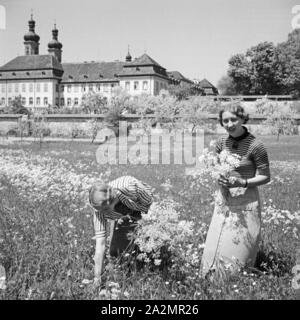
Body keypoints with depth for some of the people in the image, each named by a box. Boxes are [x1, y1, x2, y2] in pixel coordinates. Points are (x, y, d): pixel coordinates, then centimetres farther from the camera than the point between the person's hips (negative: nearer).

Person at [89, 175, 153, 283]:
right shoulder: (99, 209, -29)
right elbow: (100, 244, -25)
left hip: (145, 211, -2)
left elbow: (150, 202, -22)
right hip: (123, 217, 3)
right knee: (114, 252, -3)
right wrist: (97, 278, -24)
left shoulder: (130, 186, -42)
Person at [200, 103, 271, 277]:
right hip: (223, 201, 5)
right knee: (215, 248, 10)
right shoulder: (222, 142, 1)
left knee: (239, 249, 3)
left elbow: (265, 177, -8)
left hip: (246, 204, -5)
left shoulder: (255, 145, -15)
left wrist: (242, 183, -23)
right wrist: (218, 176, -7)